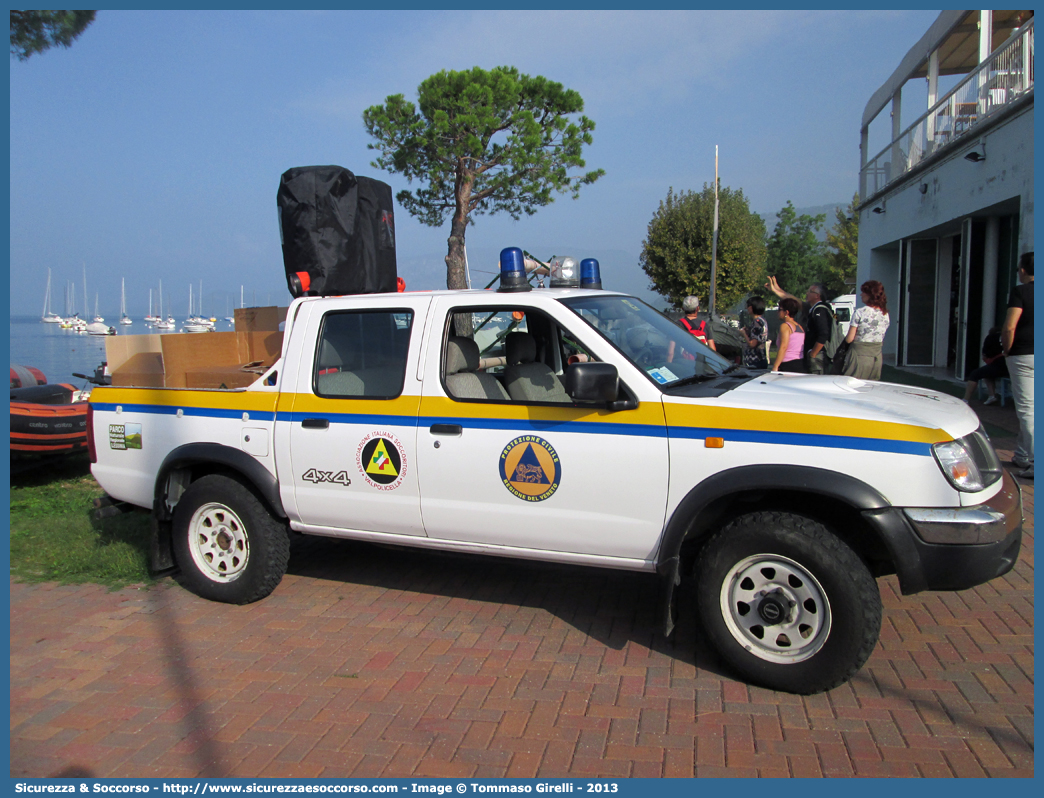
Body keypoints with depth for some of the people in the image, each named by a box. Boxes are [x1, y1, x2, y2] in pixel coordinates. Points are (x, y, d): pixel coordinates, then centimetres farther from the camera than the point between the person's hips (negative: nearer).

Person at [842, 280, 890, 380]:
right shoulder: (885, 314, 6)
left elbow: (849, 339, -11)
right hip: (877, 356, 6)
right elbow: (882, 339, 11)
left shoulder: (860, 313, -12)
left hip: (859, 355, -6)